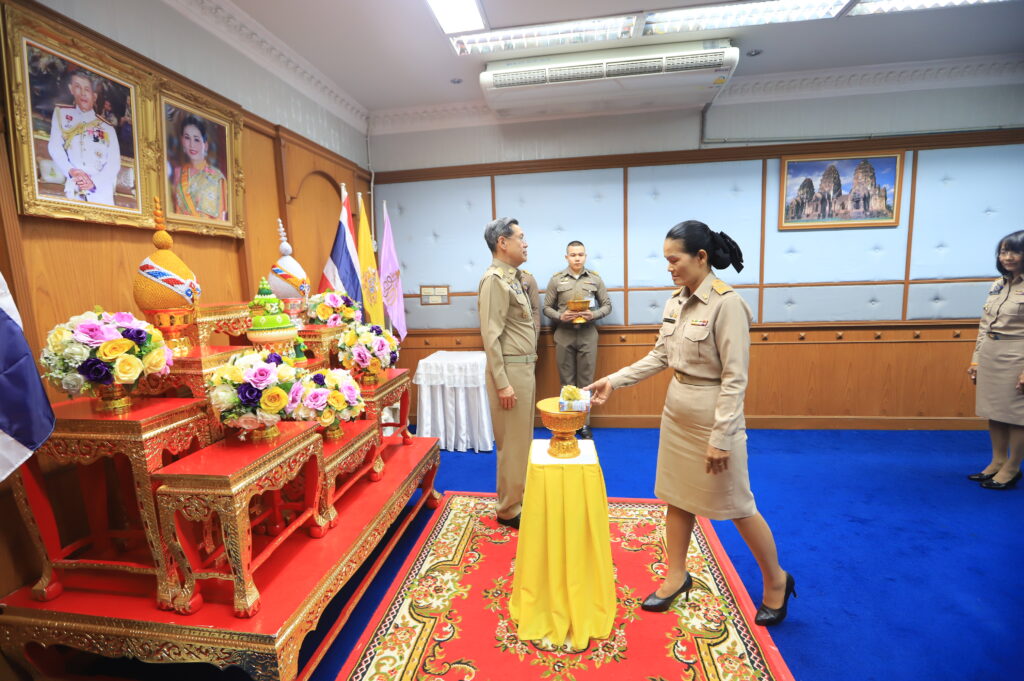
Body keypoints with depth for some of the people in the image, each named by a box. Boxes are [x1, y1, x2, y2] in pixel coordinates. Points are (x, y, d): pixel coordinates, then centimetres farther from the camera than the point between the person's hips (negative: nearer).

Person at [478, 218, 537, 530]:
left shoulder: (512, 277, 14)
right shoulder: (494, 279, -14)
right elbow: (491, 336, -19)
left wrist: (527, 371, 14)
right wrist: (502, 383, -20)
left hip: (524, 367, 9)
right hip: (510, 369, -9)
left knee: (522, 439, 17)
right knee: (512, 442, 1)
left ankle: (518, 499, 32)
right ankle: (509, 510, 17)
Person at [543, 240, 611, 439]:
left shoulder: (595, 279, 3)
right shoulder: (556, 280, 1)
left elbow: (607, 305, 7)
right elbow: (547, 307, 4)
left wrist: (594, 315, -12)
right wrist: (560, 316, -15)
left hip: (587, 335, 0)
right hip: (564, 335, 0)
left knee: (586, 380, 7)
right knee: (567, 380, 8)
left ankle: (584, 423, 18)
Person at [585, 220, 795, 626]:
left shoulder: (726, 304, -19)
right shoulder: (677, 300, 4)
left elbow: (735, 378, -19)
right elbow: (659, 357, 9)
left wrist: (721, 437, -19)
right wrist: (614, 380, 2)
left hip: (712, 416, -7)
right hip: (676, 412, 7)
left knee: (736, 506, 10)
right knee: (678, 498, 16)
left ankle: (776, 581, 37)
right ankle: (676, 577, 35)